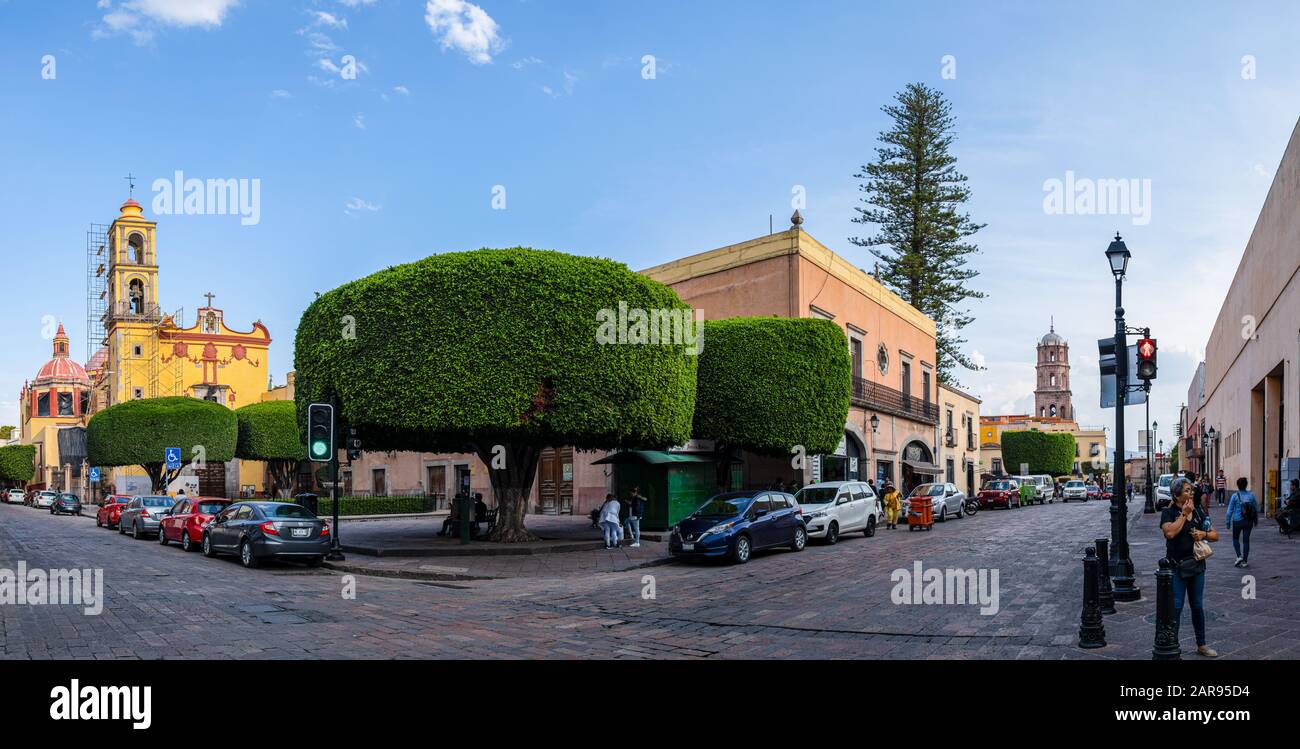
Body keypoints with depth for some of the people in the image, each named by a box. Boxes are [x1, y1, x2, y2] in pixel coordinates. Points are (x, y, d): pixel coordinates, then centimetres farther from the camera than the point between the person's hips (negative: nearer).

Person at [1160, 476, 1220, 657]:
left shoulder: (1198, 512, 7)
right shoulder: (1168, 512, -8)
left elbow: (1216, 535, 10)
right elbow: (1170, 532, -26)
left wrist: (1204, 534, -11)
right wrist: (1184, 514, -18)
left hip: (1197, 565, 5)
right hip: (1177, 567, -5)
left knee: (1198, 606, 14)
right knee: (1175, 607, -3)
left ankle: (1201, 645, 27)